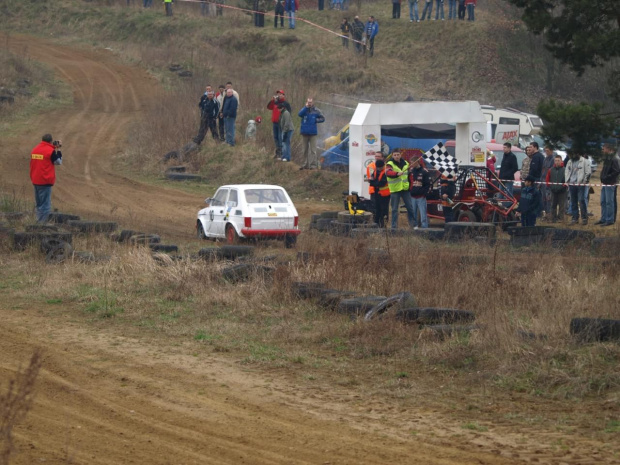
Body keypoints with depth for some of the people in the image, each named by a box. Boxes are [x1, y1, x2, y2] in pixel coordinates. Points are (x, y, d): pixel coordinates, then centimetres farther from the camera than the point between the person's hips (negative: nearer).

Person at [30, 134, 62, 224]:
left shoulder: (35, 149, 8)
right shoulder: (50, 151, -12)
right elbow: (58, 161, -1)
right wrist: (58, 149, 7)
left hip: (35, 180, 7)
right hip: (45, 181, -7)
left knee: (38, 203, 16)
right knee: (45, 204, -3)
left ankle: (39, 222, 19)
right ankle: (43, 223, -5)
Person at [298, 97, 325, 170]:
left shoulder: (316, 110, 0)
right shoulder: (304, 109, 1)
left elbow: (322, 118, 5)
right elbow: (300, 114, -19)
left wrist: (316, 120, -10)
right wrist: (306, 107, -23)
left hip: (313, 133, -3)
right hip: (304, 132, 3)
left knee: (313, 150, -6)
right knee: (305, 150, 12)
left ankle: (314, 164, -7)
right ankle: (306, 164, 22)